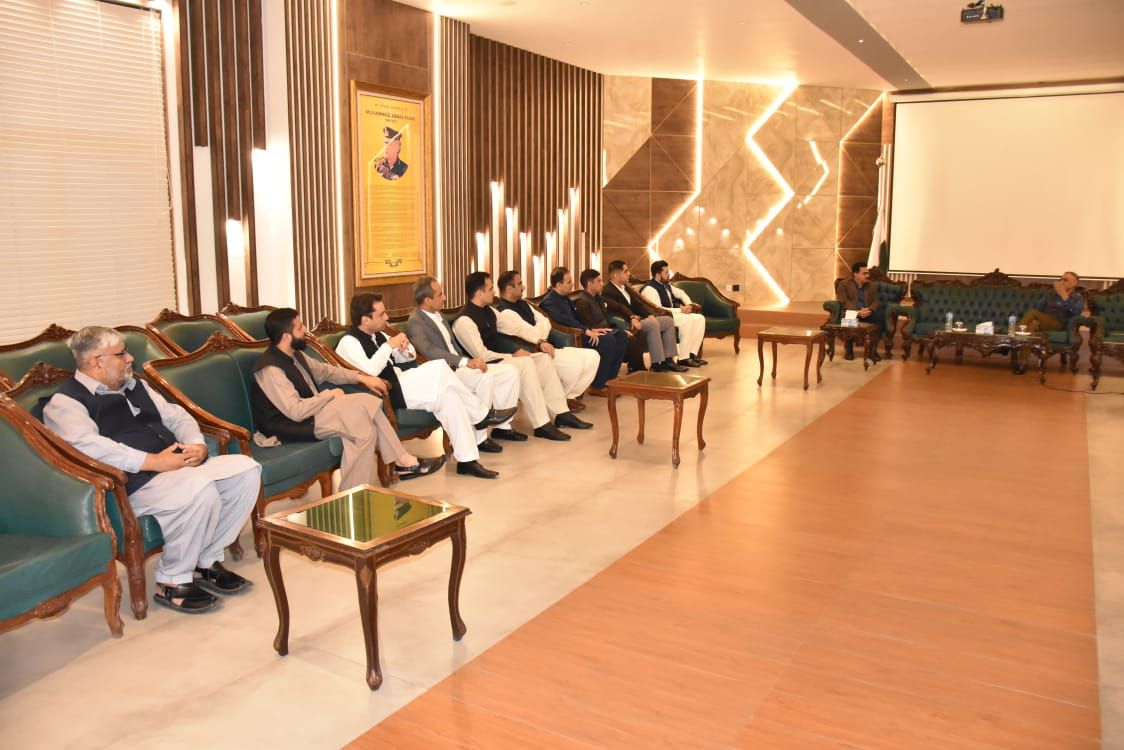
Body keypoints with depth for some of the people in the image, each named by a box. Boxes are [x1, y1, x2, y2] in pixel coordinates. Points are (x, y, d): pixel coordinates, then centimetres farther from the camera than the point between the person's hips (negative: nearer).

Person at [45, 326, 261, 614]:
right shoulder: (65, 402, -3)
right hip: (134, 482, -8)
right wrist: (153, 461, -25)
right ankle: (172, 582, -14)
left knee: (246, 469, -10)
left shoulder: (135, 386, 23)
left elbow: (176, 416, 20)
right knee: (200, 489, -35)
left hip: (181, 464, 9)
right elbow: (88, 446, -21)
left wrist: (198, 445, -2)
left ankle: (206, 561, 1)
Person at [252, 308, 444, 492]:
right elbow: (297, 411, -26)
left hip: (312, 411, 9)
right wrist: (330, 395, -13)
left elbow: (325, 370, 22)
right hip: (292, 426, -9)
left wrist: (362, 377, 10)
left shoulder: (295, 355, 7)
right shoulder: (271, 369, -22)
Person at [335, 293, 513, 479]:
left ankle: (468, 460, -16)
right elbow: (369, 371, -27)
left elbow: (409, 358, 23)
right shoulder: (349, 342, -9)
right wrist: (389, 345, -16)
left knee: (448, 396, -17)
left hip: (399, 383, 9)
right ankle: (483, 415, -8)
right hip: (383, 394, -8)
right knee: (439, 368, -23)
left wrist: (404, 348, -1)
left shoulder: (377, 335, 16)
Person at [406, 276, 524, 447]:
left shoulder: (437, 315, 16)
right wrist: (466, 362, -34)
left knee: (510, 371, -3)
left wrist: (471, 360, 6)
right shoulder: (415, 322, -12)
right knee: (485, 377, -33)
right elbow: (429, 351, -28)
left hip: (458, 366, 9)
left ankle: (503, 426, 5)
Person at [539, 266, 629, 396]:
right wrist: (586, 330, -31)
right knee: (607, 340, -29)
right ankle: (597, 386, -19)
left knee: (622, 335, -1)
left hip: (579, 331, 10)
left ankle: (609, 379, -1)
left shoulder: (565, 298, 19)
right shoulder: (549, 301, -12)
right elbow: (564, 320, -27)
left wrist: (591, 329, 3)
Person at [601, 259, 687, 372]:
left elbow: (637, 304, 16)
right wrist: (632, 317, -36)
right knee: (653, 324, -31)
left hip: (637, 319, 10)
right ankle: (656, 364, -28)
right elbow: (619, 308, -24)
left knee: (668, 320, 1)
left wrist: (650, 315, 1)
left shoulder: (625, 287, 20)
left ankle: (668, 360, -3)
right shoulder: (607, 291, -11)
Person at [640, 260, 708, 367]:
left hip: (673, 313, 10)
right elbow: (658, 310, -26)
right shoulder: (649, 289, -18)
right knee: (688, 320, -31)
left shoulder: (666, 285, 12)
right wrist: (680, 310, -21)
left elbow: (681, 293, 28)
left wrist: (689, 305, 7)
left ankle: (692, 354, -5)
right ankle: (683, 358, -25)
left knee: (699, 318, -4)